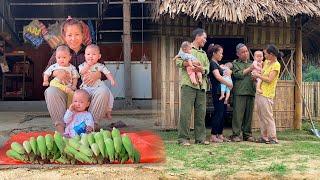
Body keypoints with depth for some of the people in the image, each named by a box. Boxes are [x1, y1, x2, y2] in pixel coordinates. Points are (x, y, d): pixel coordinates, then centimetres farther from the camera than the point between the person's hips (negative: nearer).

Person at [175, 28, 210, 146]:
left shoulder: (203, 53, 26)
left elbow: (208, 69, 15)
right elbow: (178, 62, -3)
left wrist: (202, 69, -7)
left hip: (201, 85, 6)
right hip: (188, 84, -6)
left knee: (201, 112, 5)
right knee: (186, 112, -8)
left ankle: (200, 138, 12)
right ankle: (183, 138, -5)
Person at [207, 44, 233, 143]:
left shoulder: (217, 64, 20)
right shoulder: (212, 63, -10)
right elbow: (218, 77, -20)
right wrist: (229, 83, -13)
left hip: (222, 91, 10)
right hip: (217, 91, -10)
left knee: (223, 113, 10)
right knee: (218, 113, -9)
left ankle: (220, 135, 15)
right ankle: (213, 136, -6)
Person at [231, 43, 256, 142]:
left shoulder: (251, 63, 23)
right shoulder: (235, 63, 9)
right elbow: (237, 74, -6)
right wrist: (249, 69, -6)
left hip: (251, 92, 4)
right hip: (239, 92, -4)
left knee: (249, 115, 5)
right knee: (238, 114, -7)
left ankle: (247, 134, 11)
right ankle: (235, 134, -4)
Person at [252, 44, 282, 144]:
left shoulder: (276, 65, -11)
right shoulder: (266, 62, 13)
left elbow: (269, 80, -18)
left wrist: (258, 75, -9)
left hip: (267, 95, -9)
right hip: (259, 93, 9)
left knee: (268, 116, -8)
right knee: (261, 116, 10)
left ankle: (273, 138, -3)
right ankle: (264, 137, 15)